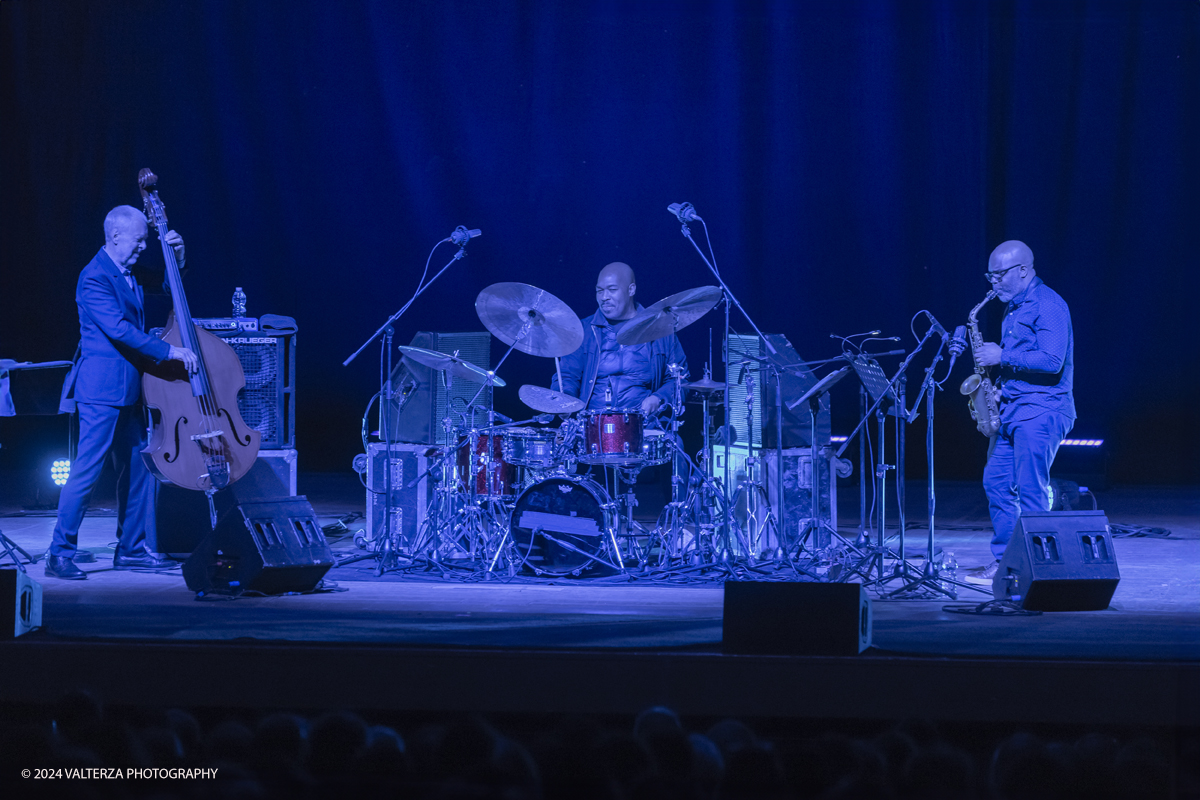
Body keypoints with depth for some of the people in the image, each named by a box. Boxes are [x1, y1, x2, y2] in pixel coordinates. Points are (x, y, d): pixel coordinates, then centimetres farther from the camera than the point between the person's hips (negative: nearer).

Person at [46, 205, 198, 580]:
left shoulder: (128, 274, 12)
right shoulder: (95, 278, -15)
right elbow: (119, 330, -24)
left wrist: (177, 256, 9)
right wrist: (169, 351, -25)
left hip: (128, 388, 9)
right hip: (102, 390, -9)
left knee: (136, 467, 13)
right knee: (87, 470, -10)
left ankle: (132, 548, 22)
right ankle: (60, 555, -7)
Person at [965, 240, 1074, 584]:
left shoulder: (1048, 305, -12)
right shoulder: (1014, 308, 18)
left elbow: (1052, 361, -22)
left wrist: (1002, 357, -17)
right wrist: (997, 373, 9)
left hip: (1042, 411, -10)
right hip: (1012, 410, 10)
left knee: (1030, 490, -10)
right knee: (996, 482, 8)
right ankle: (1004, 561, 14)